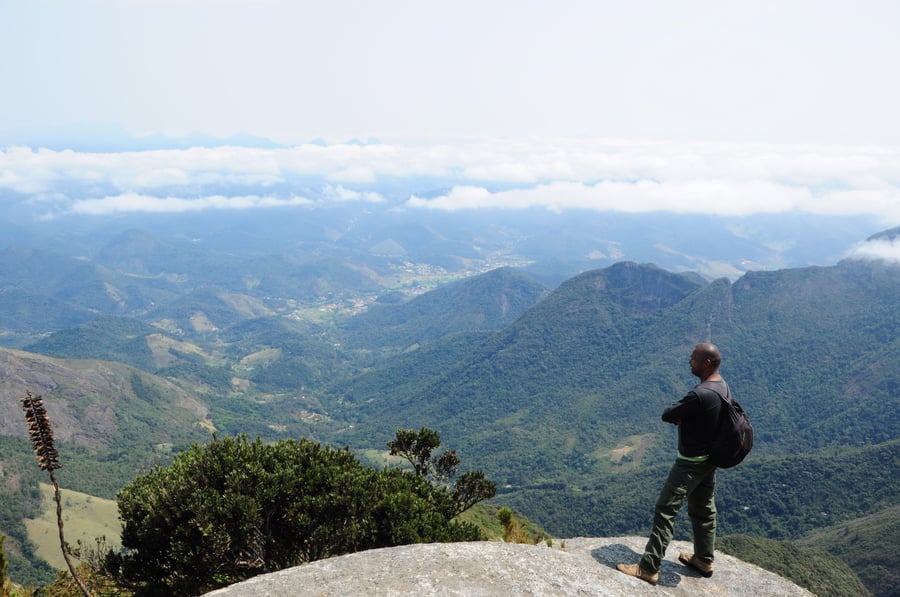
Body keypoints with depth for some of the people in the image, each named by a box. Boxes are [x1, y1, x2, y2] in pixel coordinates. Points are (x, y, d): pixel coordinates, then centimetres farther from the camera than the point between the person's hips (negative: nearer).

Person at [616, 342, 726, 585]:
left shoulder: (700, 395, -31)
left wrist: (679, 415, -2)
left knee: (666, 510, -4)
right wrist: (683, 416, -9)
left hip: (691, 462, -10)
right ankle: (704, 560, 38)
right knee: (704, 508, 22)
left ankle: (649, 568, 1)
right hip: (709, 457, 10)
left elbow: (667, 415, -22)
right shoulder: (721, 385, 1)